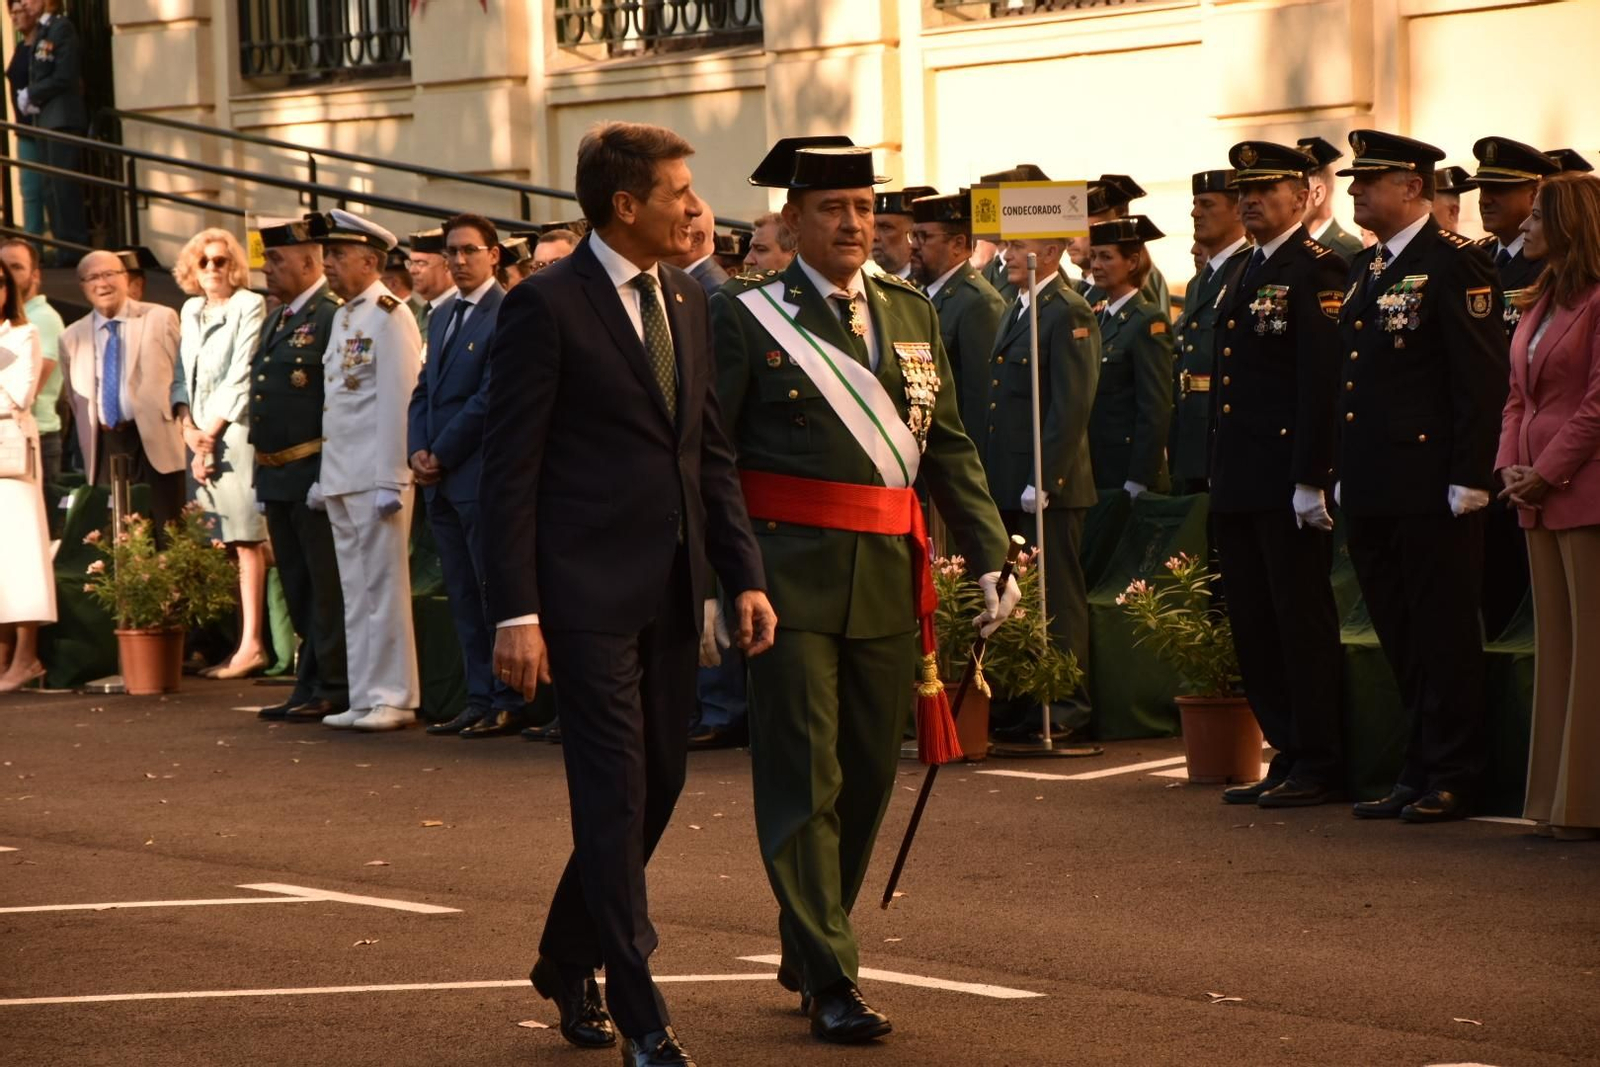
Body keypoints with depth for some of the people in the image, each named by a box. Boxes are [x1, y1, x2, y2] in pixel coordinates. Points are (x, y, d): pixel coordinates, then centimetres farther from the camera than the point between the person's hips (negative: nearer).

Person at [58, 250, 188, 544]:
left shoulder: (161, 319, 3)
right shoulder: (72, 337, 12)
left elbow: (182, 376, 5)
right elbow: (76, 399, 19)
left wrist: (184, 413, -11)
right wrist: (88, 448, 13)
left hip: (155, 442, -3)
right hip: (104, 449, 3)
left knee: (166, 541, -3)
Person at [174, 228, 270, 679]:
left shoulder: (250, 306, -2)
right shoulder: (190, 311, 18)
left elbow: (241, 377, -8)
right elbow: (184, 376, 16)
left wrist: (210, 433, -10)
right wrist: (189, 431, 0)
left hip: (235, 431, -6)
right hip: (200, 435, 6)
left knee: (245, 540, -9)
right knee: (211, 544, 3)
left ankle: (251, 644, -12)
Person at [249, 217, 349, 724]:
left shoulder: (334, 317, -12)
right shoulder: (277, 321, 17)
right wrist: (263, 470, 19)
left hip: (316, 473, -9)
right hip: (277, 475, 9)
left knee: (325, 584, -4)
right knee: (297, 587, 13)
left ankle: (333, 690, 1)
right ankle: (309, 686, 20)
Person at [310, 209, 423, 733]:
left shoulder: (390, 316, -9)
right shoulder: (342, 317, 18)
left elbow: (398, 402, -15)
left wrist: (390, 481, -19)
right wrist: (325, 477, 16)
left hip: (376, 476, -9)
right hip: (341, 478, 9)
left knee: (384, 588, -5)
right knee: (355, 592, 10)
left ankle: (393, 698, -1)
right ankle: (365, 698, 15)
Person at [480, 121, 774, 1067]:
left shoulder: (687, 301, 13)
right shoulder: (547, 306, -9)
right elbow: (510, 470, -10)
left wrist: (746, 575, 7)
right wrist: (516, 612, -15)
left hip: (673, 590, 7)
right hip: (588, 591, -7)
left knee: (658, 785, 13)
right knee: (615, 795, -5)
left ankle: (568, 961, 34)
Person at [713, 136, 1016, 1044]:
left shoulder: (912, 313, 13)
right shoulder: (748, 316, -3)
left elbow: (948, 448, 15)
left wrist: (992, 556, 6)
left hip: (889, 575, 5)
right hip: (791, 575, -5)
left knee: (871, 773, 12)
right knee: (805, 777, -4)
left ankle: (809, 947, 29)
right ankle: (830, 979, 1)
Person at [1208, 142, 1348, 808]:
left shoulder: (1317, 271, -8)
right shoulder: (1241, 277, 18)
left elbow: (1322, 379, -16)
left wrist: (1311, 478, -20)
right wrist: (1218, 477, 15)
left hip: (1289, 485, -9)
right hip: (1239, 488, 9)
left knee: (1303, 622, -3)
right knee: (1255, 628, 11)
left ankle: (1319, 767, 3)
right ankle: (1287, 758, 18)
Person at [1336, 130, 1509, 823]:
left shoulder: (1454, 264, -9)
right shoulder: (1366, 269, 16)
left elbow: (1482, 378, -14)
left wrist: (1470, 479, -17)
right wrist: (1344, 474, 16)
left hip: (1430, 491, -8)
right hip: (1372, 492, 8)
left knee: (1444, 635, -1)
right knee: (1400, 637, 12)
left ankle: (1451, 779, 6)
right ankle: (1420, 772, 20)